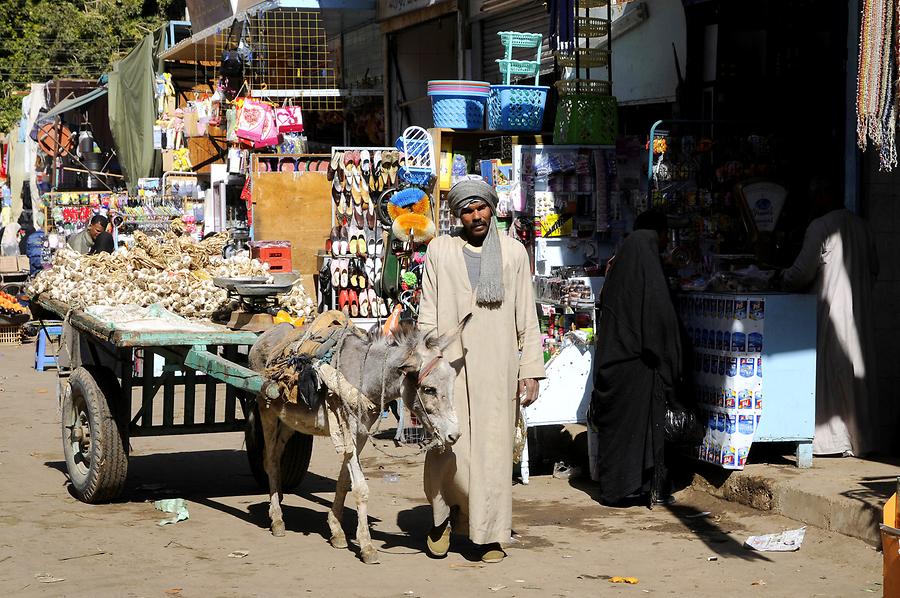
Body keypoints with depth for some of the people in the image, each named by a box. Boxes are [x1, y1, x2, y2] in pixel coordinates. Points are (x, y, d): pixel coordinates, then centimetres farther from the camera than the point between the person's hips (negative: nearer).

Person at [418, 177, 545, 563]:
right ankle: (443, 513, 22)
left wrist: (530, 370, 3)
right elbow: (428, 314, 8)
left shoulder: (513, 252, 9)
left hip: (498, 368, 0)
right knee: (448, 449, -4)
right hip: (450, 365, 0)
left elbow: (526, 318, 8)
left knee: (494, 448, 0)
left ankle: (491, 534, 10)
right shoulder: (439, 251, 8)